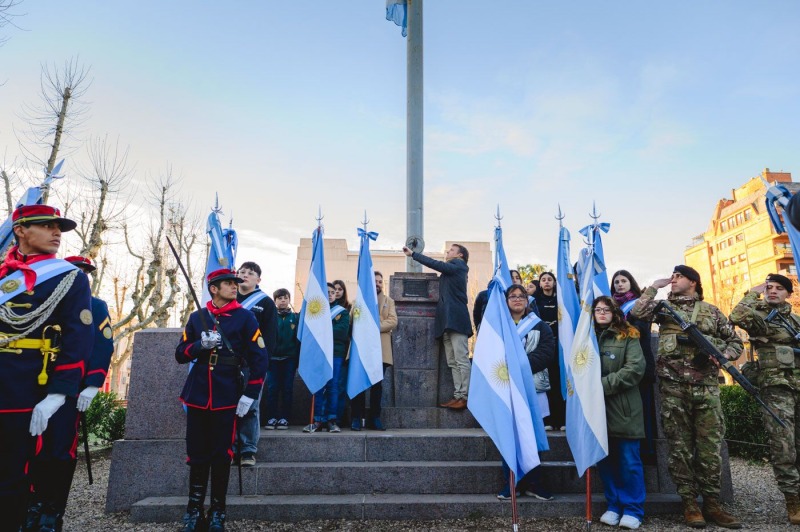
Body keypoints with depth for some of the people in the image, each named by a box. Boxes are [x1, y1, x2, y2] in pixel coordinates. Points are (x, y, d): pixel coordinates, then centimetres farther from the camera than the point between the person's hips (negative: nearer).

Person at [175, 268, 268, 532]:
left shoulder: (245, 317, -2)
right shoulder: (196, 317, 7)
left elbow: (259, 359, -5)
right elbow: (180, 354, 7)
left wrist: (249, 395, -10)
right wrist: (201, 345, -13)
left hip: (227, 397, -2)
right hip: (197, 395, 3)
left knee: (221, 456, 5)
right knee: (197, 454, 9)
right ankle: (194, 510, 24)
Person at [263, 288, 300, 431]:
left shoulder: (296, 317, 5)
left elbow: (299, 339, 2)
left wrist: (297, 360, -4)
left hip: (289, 359, 0)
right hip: (273, 358, 0)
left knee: (287, 389, 4)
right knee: (272, 388, 1)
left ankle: (284, 418, 11)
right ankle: (271, 418, 9)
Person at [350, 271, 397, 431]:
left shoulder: (389, 301, 16)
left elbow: (393, 321, 0)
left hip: (380, 349, 1)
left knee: (377, 384, 5)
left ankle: (375, 418, 11)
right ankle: (356, 417, 3)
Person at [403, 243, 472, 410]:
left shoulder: (458, 264, 2)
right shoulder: (450, 270, 28)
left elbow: (437, 265, -8)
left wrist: (413, 254, -3)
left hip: (456, 318, -9)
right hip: (447, 320, 9)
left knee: (462, 360, -9)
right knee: (453, 362, 4)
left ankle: (465, 397, -9)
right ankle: (457, 396, 4)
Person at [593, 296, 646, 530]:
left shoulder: (628, 337, 0)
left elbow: (635, 368, -12)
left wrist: (603, 385, -15)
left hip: (623, 408, -4)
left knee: (629, 461, 3)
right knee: (605, 459, 10)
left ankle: (633, 510, 17)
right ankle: (614, 506, 24)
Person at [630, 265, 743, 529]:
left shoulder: (711, 310, 13)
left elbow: (736, 342, 16)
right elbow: (636, 313, -8)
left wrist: (718, 355, -5)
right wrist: (654, 286, -1)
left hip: (706, 386, 1)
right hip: (673, 386, -1)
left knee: (710, 446, 3)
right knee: (680, 447, 3)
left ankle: (712, 503, 16)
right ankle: (690, 504, 13)